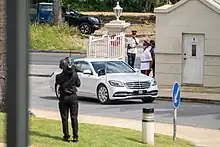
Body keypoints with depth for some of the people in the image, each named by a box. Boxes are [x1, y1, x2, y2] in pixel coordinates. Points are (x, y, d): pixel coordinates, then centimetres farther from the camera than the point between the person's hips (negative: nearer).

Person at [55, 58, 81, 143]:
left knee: (64, 118, 7)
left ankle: (66, 136, 7)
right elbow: (78, 84, 4)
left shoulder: (60, 76, -13)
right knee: (74, 118, 6)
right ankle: (75, 137, 5)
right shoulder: (74, 74, -8)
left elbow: (57, 83, 2)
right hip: (73, 97, 2)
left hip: (63, 98, -2)